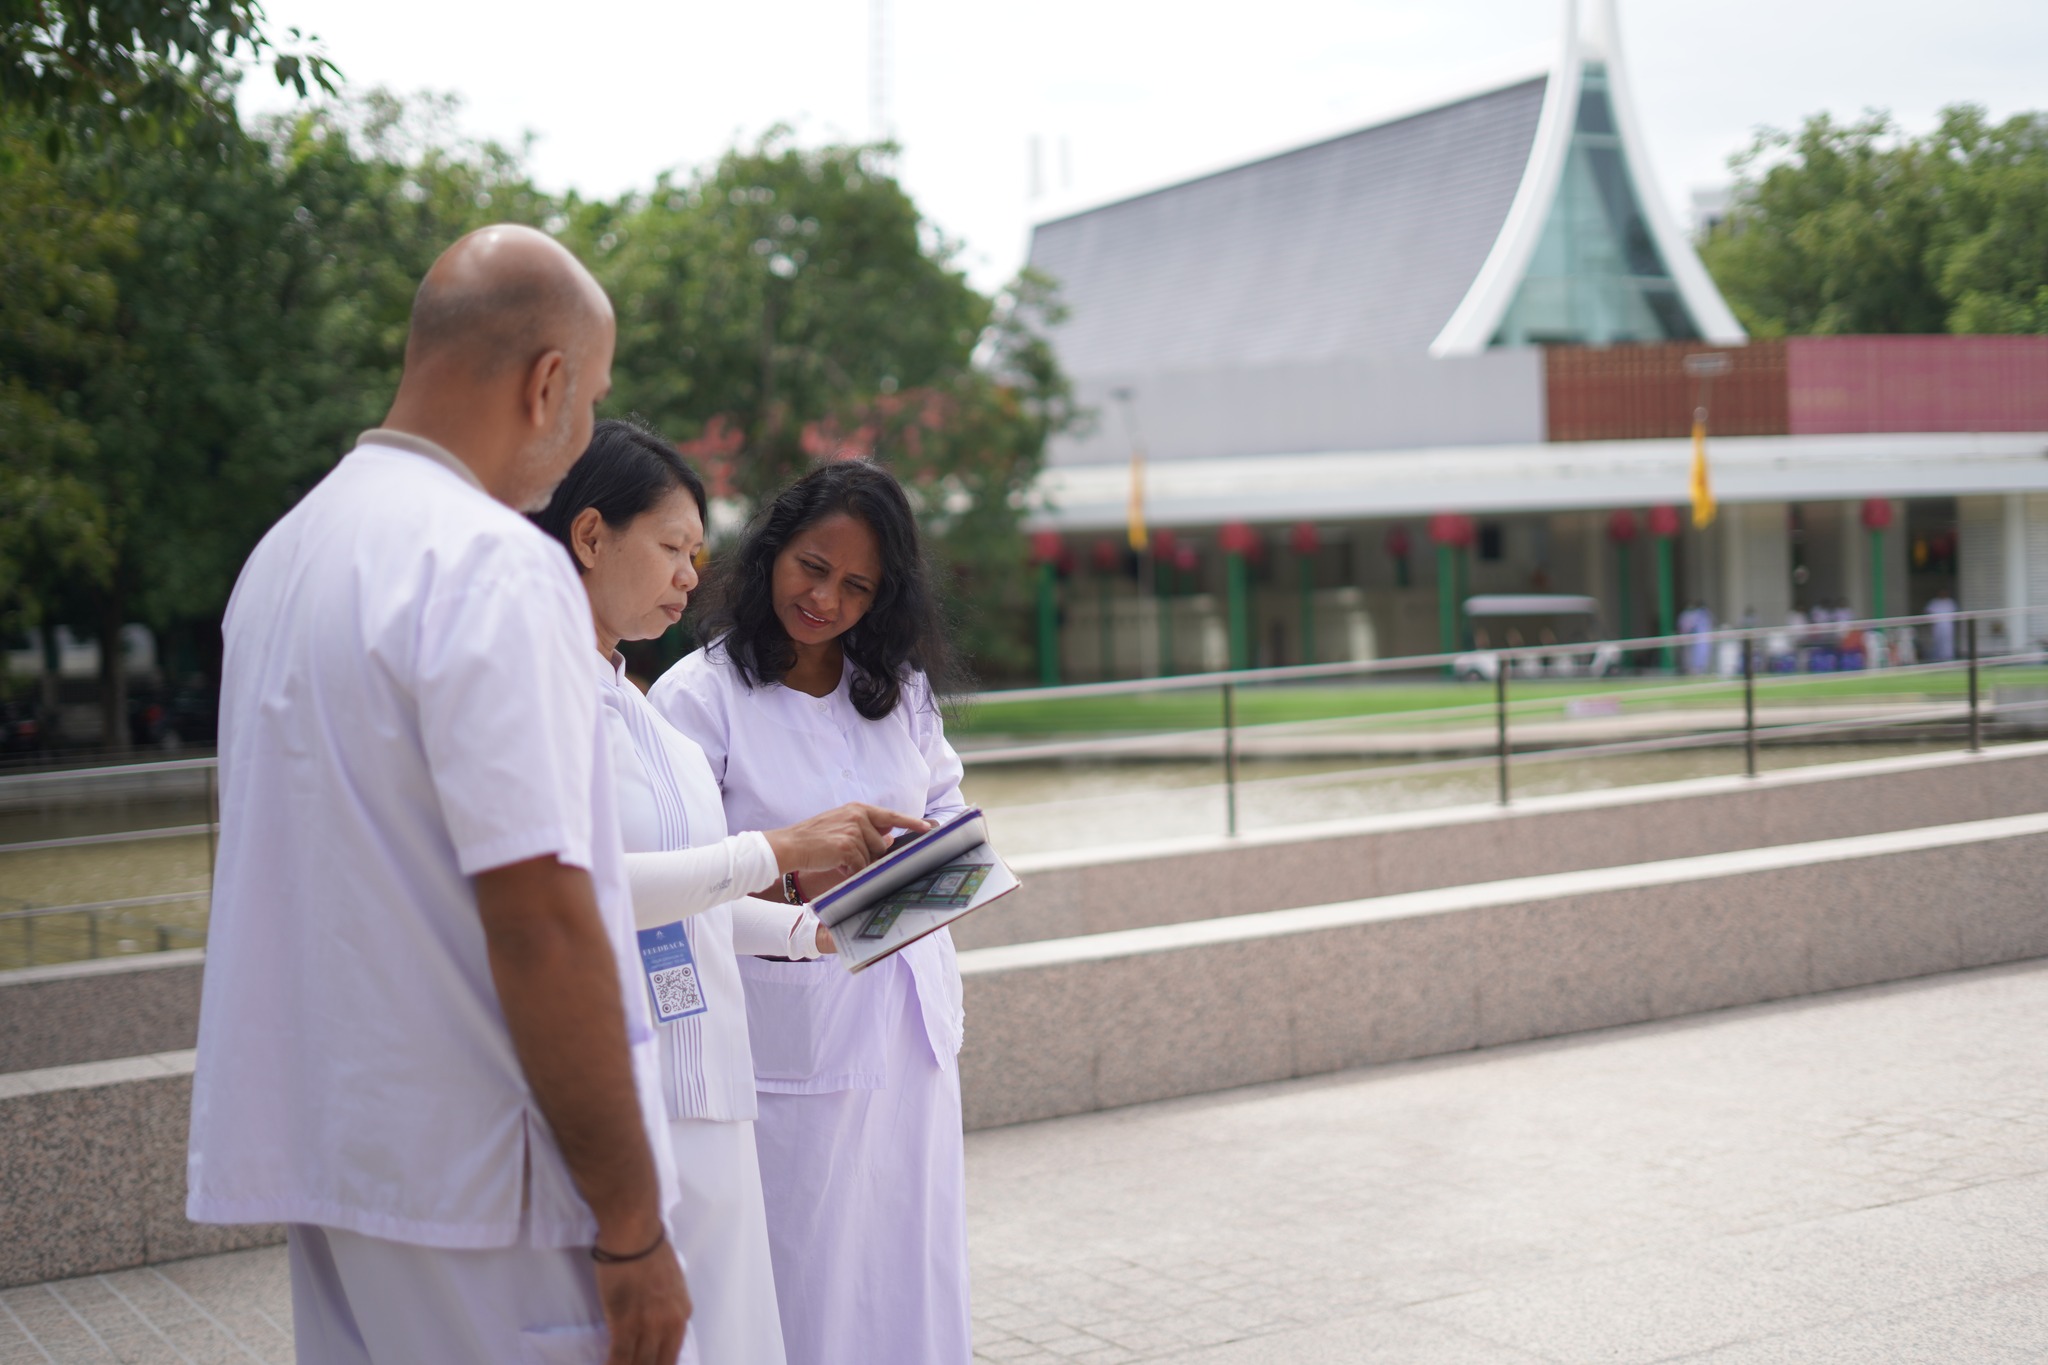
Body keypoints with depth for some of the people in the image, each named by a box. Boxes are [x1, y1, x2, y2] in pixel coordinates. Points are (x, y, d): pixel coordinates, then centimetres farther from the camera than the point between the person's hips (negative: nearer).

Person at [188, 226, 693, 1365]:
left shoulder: (288, 551, 12)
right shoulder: (498, 565, -17)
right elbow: (538, 919, -22)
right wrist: (631, 1224, -17)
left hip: (319, 1145, 9)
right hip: (475, 1184, -9)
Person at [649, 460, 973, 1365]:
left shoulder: (899, 685, 11)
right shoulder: (698, 695, -8)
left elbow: (949, 808, 19)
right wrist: (790, 875, -24)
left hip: (906, 1007, 6)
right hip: (789, 1018, -5)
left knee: (912, 1259, 10)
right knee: (805, 1266, -2)